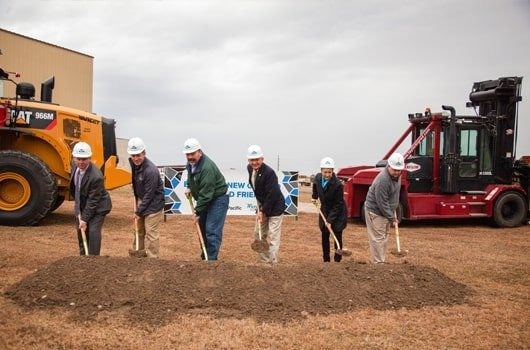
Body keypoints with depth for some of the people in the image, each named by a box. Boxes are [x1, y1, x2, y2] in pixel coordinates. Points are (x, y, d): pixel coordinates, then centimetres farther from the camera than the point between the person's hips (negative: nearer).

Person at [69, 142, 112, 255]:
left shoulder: (96, 176, -34)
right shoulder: (76, 166, -11)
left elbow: (92, 201, -27)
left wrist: (85, 219, -23)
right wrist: (76, 200, 13)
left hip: (97, 207, -8)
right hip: (81, 205, 8)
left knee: (93, 232, -16)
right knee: (81, 232, 15)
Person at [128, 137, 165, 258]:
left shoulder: (151, 170, -29)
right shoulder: (133, 163, -5)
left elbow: (149, 195, -23)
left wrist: (139, 212, -16)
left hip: (154, 203, -8)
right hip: (141, 200, 8)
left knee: (151, 232, -6)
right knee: (139, 229, 18)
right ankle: (140, 251, 34)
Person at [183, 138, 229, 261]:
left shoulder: (207, 167, -31)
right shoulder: (191, 163, -1)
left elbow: (206, 194, -30)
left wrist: (198, 212, -26)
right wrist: (189, 187, 4)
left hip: (218, 199, -10)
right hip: (205, 199, 10)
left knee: (212, 231, -14)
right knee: (202, 228, 15)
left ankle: (211, 259, -9)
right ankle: (205, 256, 28)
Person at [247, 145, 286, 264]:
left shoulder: (269, 172, -24)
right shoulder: (250, 168, 0)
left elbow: (272, 195, -24)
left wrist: (263, 211, -20)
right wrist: (260, 208, 11)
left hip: (275, 207, -9)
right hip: (262, 206, 9)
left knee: (273, 236, -7)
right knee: (258, 234, 12)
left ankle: (273, 262, -2)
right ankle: (264, 261, 23)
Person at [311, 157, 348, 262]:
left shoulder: (338, 185, -27)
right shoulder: (318, 178, -11)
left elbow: (338, 204, -22)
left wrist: (330, 219, -25)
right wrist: (314, 196, 11)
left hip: (338, 214, -5)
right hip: (325, 211, 5)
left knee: (337, 236, -3)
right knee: (325, 236, 8)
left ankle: (337, 260, 7)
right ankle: (326, 260, 18)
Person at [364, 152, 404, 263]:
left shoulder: (397, 175, -2)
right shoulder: (383, 180, -30)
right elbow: (382, 203, -26)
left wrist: (393, 211, 15)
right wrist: (392, 218, -18)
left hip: (386, 211, 9)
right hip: (375, 212, -9)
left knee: (384, 238, 16)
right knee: (377, 239, -4)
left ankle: (381, 262, 27)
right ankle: (378, 264, 2)